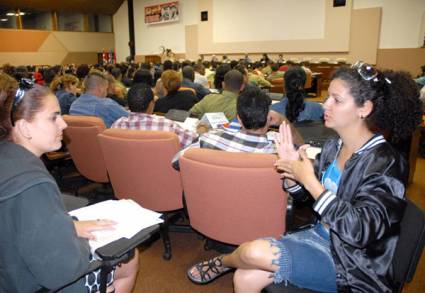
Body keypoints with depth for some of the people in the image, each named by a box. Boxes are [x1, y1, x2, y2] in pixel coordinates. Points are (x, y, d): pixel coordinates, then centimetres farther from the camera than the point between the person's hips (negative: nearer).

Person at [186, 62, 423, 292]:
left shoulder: (385, 163, -21)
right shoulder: (335, 147, 0)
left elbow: (361, 232, -27)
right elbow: (304, 195, 8)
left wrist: (309, 180, -28)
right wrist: (291, 170, -15)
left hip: (351, 264, -6)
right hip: (320, 236, 6)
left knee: (255, 252, -21)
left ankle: (222, 262, 12)